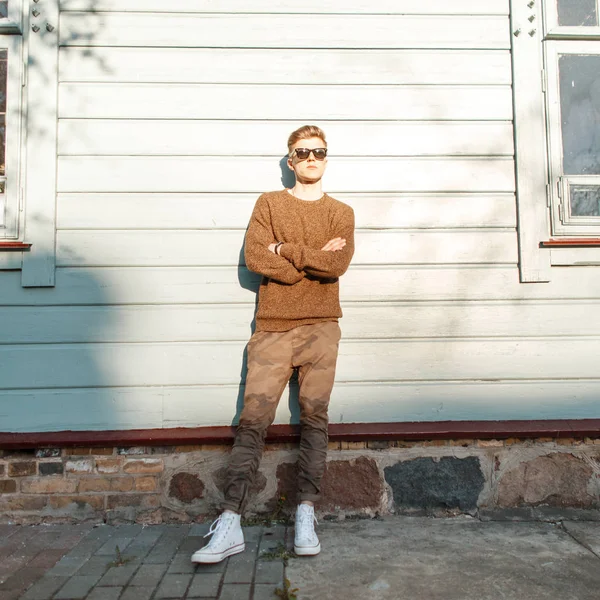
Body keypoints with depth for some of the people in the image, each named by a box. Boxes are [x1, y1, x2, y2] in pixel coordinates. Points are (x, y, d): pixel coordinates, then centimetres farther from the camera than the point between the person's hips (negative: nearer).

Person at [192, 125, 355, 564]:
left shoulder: (341, 213, 14)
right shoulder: (269, 204, 13)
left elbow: (339, 264, -5)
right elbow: (255, 257, -3)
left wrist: (286, 251, -3)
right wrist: (315, 260, -4)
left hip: (320, 326, 1)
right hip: (272, 328, -1)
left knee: (315, 416, -3)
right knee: (254, 419, -7)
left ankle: (306, 516, 5)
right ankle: (230, 524, -6)